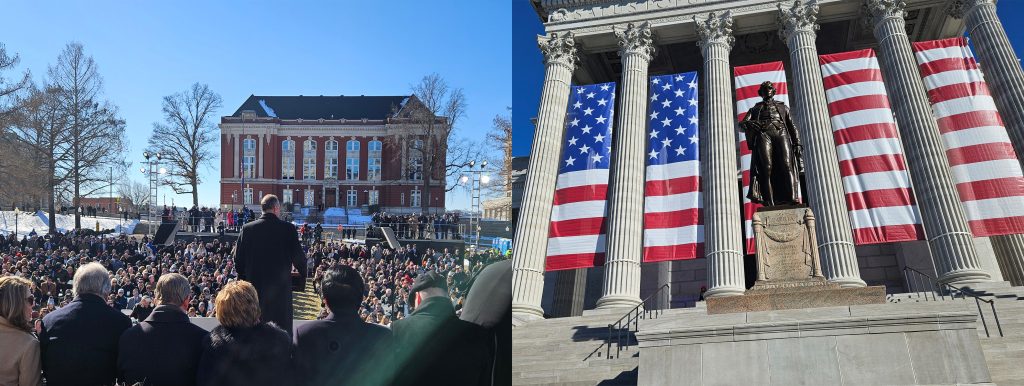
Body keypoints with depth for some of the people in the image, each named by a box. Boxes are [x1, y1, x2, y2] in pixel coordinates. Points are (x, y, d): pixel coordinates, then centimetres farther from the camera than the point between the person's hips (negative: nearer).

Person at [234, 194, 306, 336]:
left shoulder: (247, 228, -1)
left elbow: (238, 259, 1)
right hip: (281, 286, -3)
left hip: (254, 284, 3)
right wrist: (302, 275, 12)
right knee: (283, 329, 5)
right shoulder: (288, 228, -9)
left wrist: (244, 279, 16)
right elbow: (299, 257, -7)